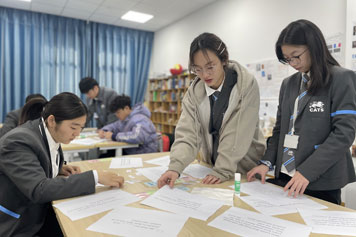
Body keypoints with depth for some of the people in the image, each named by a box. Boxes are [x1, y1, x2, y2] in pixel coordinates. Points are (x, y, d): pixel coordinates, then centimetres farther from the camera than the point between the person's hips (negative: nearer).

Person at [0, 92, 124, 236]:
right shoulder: (18, 141, -25)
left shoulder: (49, 134, -3)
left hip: (39, 213, 7)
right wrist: (95, 177, -33)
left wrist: (59, 168, -5)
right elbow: (40, 190, -33)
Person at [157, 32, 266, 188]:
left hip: (245, 169, -2)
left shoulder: (246, 85, -13)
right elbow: (187, 133, -12)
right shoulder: (194, 91, -5)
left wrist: (223, 171, -19)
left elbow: (237, 134, -16)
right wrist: (175, 167, -25)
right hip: (210, 165, 2)